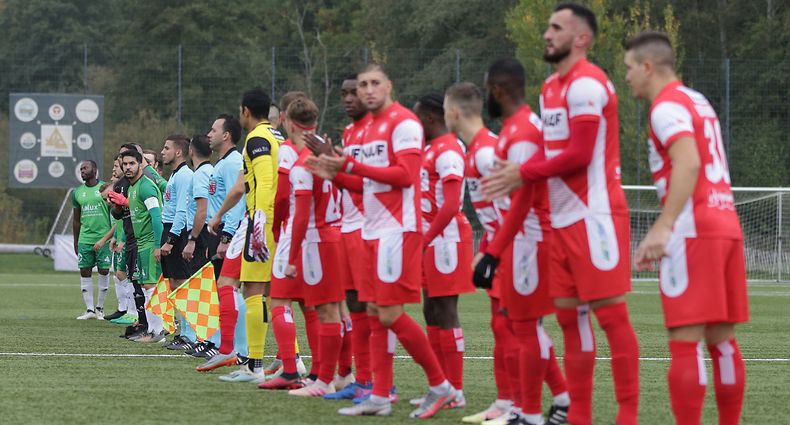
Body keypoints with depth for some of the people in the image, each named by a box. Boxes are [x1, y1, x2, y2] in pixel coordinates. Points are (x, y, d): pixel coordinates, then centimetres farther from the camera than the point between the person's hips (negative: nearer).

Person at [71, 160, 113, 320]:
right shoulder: (77, 192, 9)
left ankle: (99, 307, 13)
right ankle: (89, 309, 7)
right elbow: (76, 219, 16)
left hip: (103, 237, -4)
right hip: (85, 239, 4)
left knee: (104, 271, 1)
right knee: (85, 272, 1)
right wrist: (75, 241, 16)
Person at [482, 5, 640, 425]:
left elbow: (578, 155, -18)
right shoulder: (551, 87, 17)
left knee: (610, 313, -7)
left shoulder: (586, 84, -12)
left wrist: (523, 173, -9)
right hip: (563, 218, 10)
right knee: (569, 315, 9)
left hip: (593, 216, -10)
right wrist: (517, 175, 2)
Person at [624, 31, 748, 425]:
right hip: (726, 225, 9)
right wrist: (661, 231, 29)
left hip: (693, 230, -9)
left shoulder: (667, 106, -7)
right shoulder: (698, 102, 21)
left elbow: (688, 164, -22)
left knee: (685, 341, -10)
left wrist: (662, 228, -29)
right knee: (721, 339, 9)